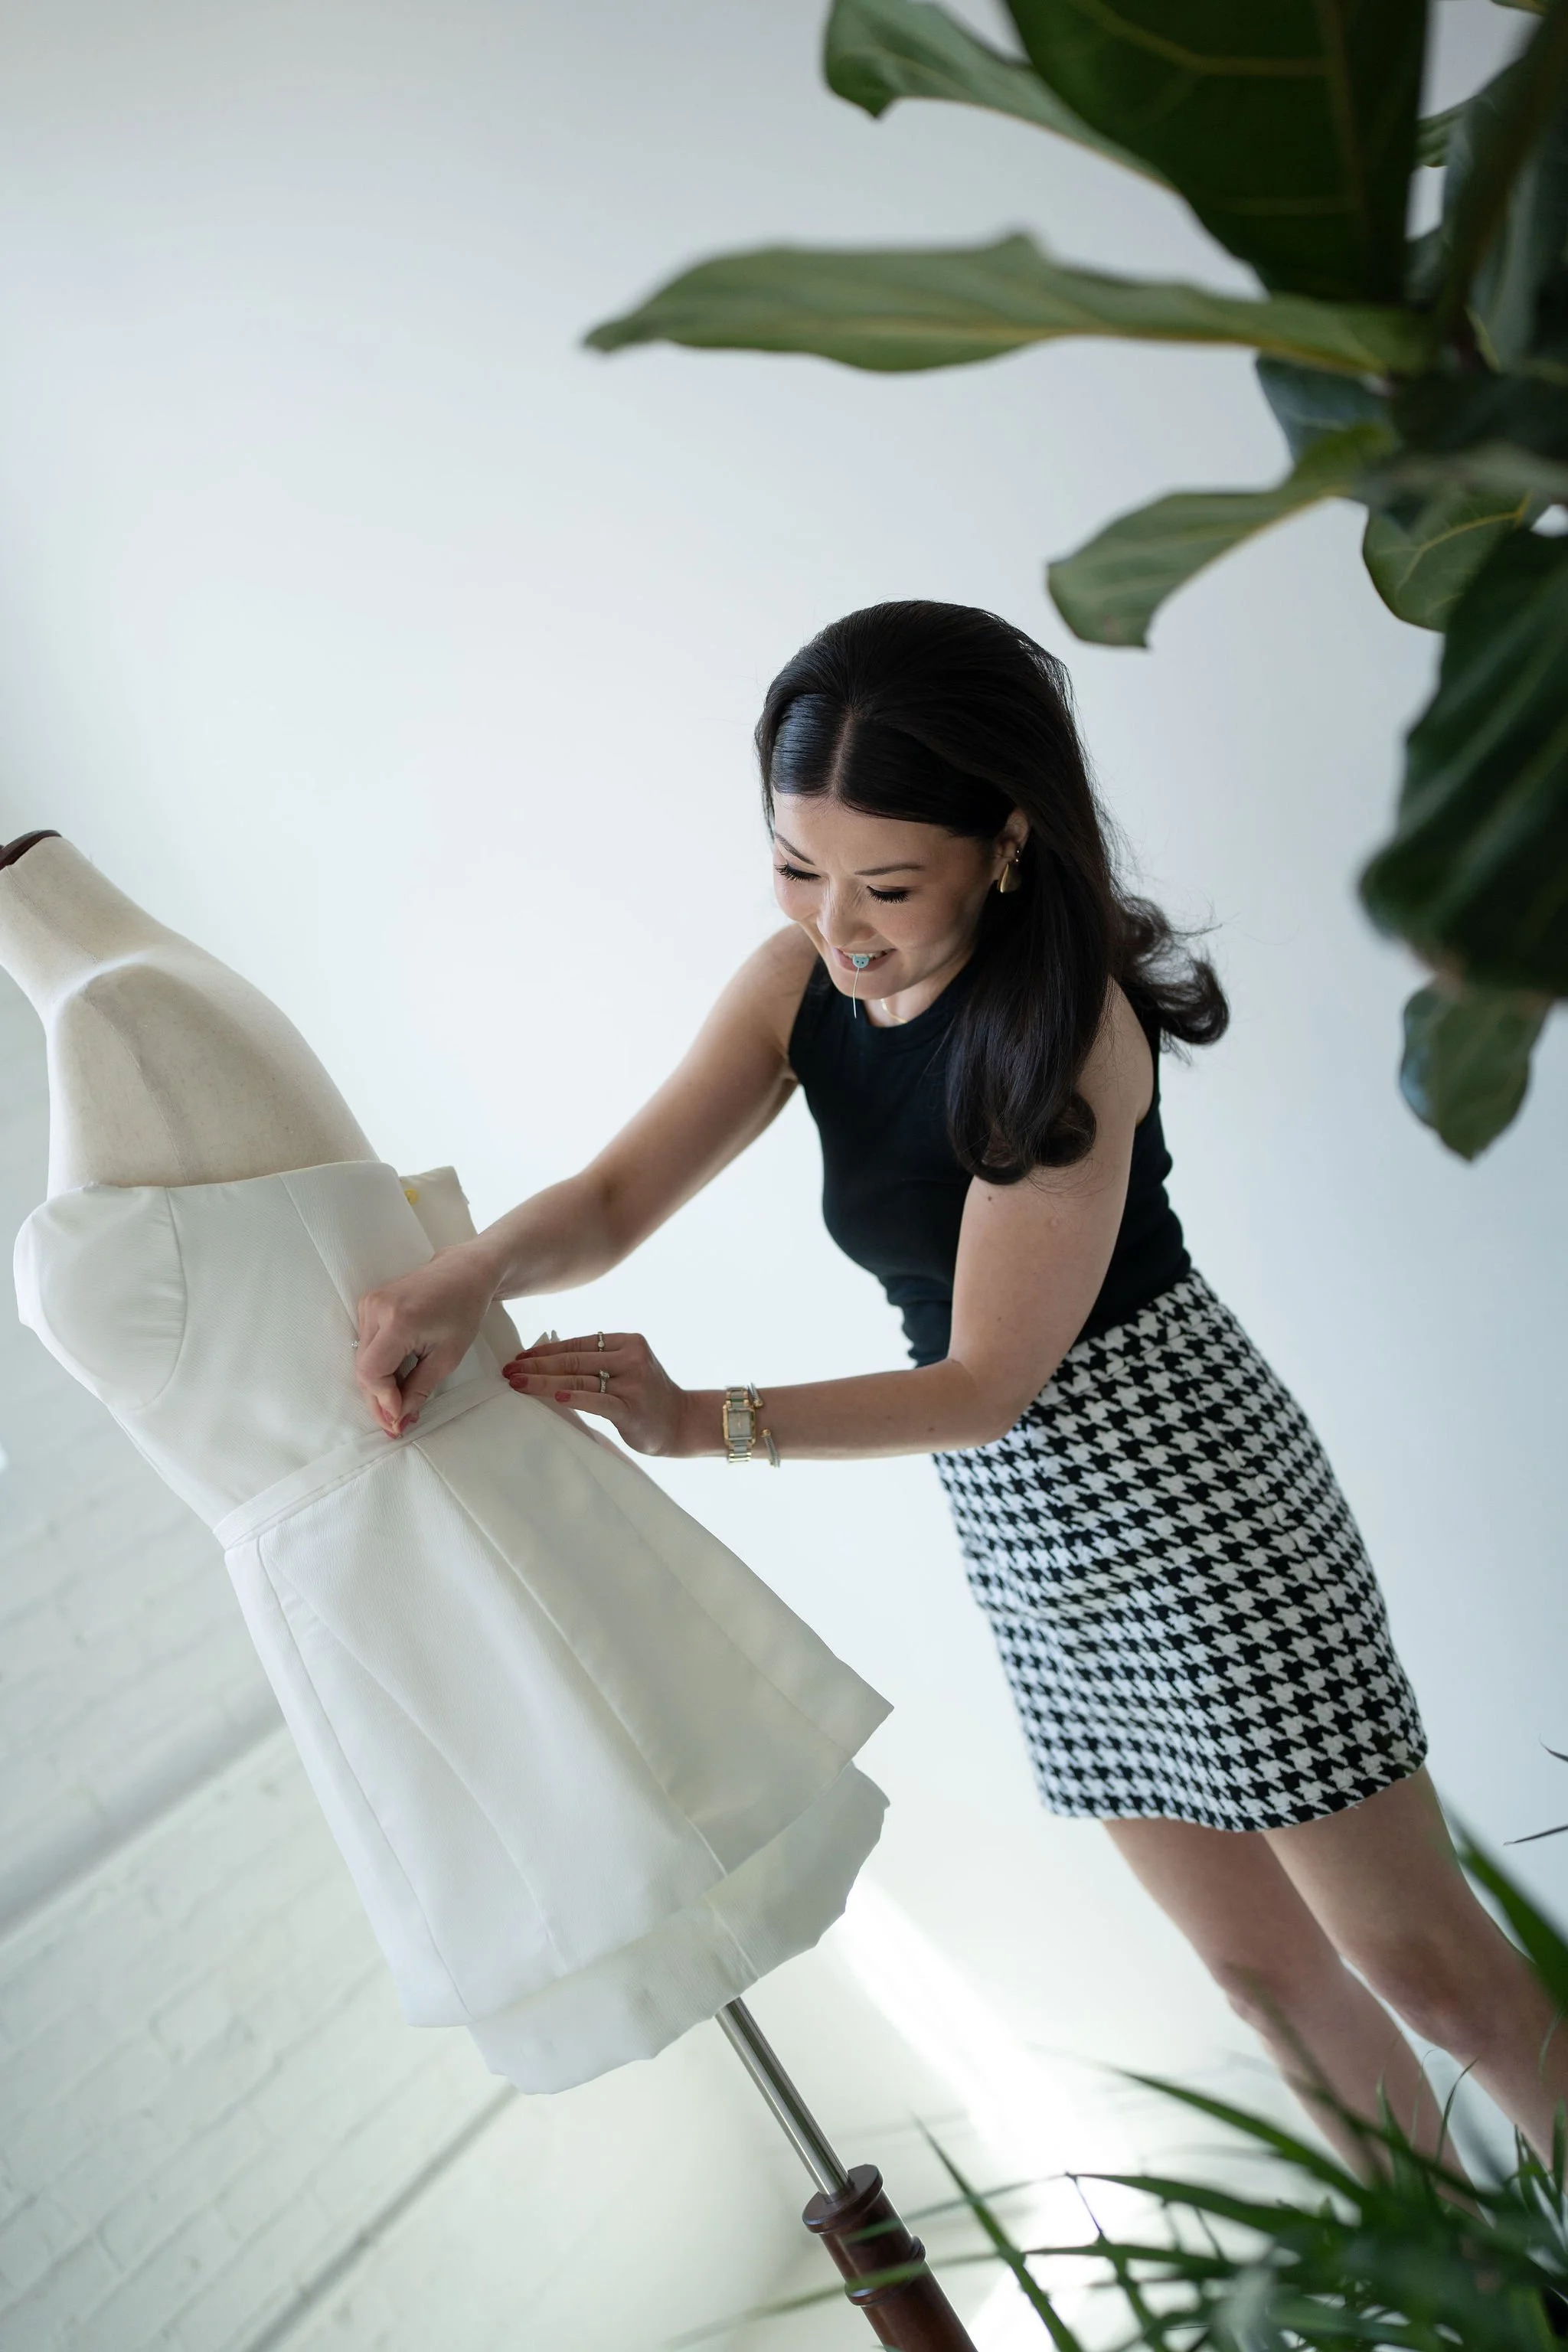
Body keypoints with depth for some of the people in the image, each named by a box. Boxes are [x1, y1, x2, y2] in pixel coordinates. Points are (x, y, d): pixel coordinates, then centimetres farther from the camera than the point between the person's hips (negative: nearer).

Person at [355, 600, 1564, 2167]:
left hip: (1182, 1492, -7)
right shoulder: (799, 986, -1)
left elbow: (988, 1379, -20)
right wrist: (462, 1282, -22)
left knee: (1423, 1959, 5)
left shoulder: (1060, 1020, -22)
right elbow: (614, 1199, -2)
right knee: (1259, 1963, 18)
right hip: (1021, 1532, 7)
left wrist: (698, 1424, -20)